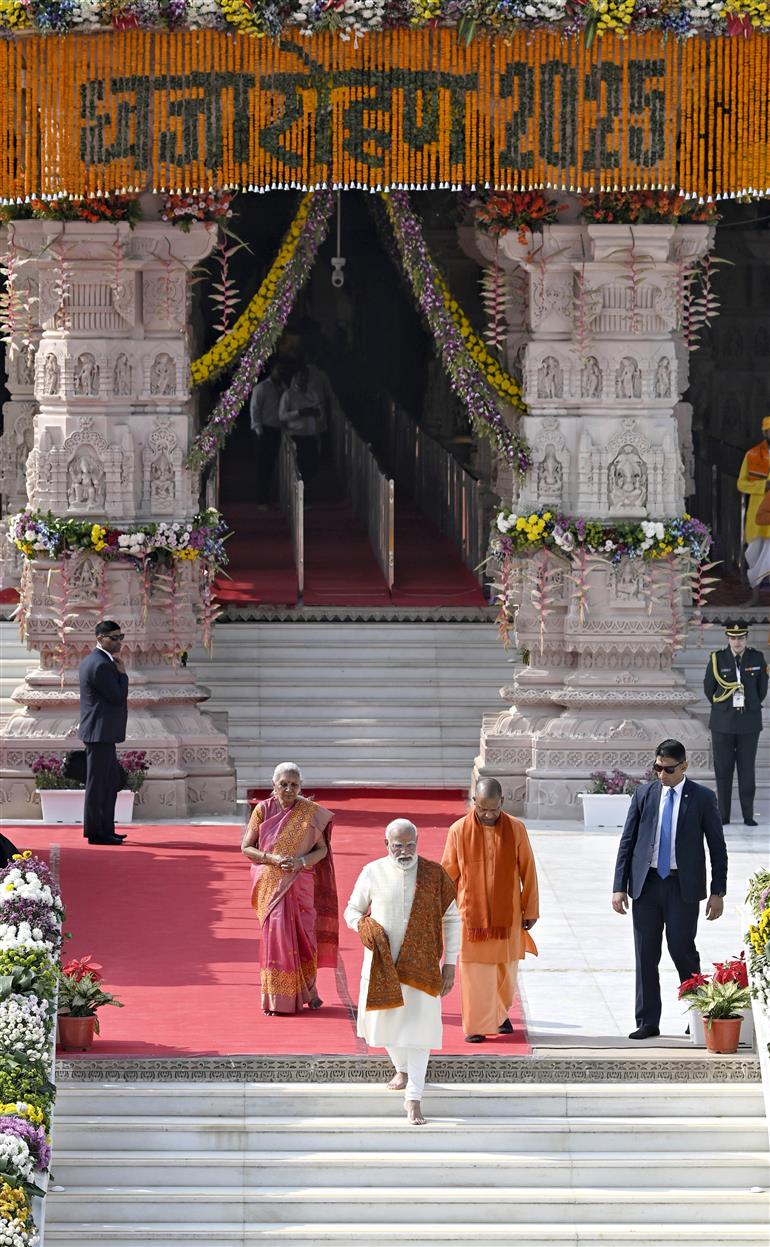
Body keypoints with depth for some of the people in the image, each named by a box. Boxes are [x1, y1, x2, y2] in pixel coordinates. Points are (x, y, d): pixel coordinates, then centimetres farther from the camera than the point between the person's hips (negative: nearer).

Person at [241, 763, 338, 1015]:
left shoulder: (311, 813, -1)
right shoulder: (263, 810, -2)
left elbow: (322, 849, 3)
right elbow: (246, 847, 0)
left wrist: (301, 861, -16)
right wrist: (272, 858, -16)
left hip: (301, 885, 1)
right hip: (271, 885, -1)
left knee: (303, 935, 6)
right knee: (276, 935, -4)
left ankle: (308, 990, 26)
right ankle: (277, 998, 3)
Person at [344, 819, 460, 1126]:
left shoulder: (435, 875, -6)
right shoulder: (373, 873, -4)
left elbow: (452, 919, 1)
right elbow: (352, 910, 8)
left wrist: (450, 964, -3)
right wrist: (364, 927, -15)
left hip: (420, 966, -2)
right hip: (383, 963, 2)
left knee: (418, 1028, -5)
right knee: (383, 1022, 13)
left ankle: (413, 1098, 3)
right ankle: (402, 1069, 44)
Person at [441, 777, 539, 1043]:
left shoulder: (516, 829, -4)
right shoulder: (459, 830, -6)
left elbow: (528, 872, 2)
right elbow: (448, 873, 1)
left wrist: (530, 910, 3)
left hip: (506, 913, 1)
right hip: (471, 914, -1)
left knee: (506, 968, 11)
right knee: (474, 970, -3)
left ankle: (501, 1012, 35)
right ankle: (476, 1027, 4)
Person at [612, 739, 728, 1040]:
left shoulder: (702, 798, 0)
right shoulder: (644, 794, 7)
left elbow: (717, 847, 3)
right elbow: (627, 842, 8)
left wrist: (717, 892, -1)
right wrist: (619, 887, 2)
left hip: (683, 887, -3)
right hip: (646, 885, 3)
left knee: (682, 949, -6)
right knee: (646, 956, 3)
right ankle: (648, 1022, 10)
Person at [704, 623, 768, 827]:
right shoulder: (717, 659, -3)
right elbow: (708, 688, 8)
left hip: (749, 722, 0)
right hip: (723, 723, 0)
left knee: (747, 769, 1)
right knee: (723, 770, 2)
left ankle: (748, 815, 6)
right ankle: (723, 815, 8)